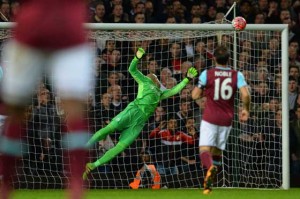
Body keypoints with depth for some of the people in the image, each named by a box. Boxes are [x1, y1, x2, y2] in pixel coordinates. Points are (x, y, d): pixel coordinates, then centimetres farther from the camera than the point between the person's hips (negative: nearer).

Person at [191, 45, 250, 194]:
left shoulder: (206, 74, -5)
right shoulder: (237, 75, -1)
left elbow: (195, 95, -3)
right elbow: (245, 94, -13)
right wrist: (246, 109, 5)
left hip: (210, 118, -3)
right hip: (226, 119, 3)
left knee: (205, 148, -9)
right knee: (217, 150, 16)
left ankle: (210, 167, -42)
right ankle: (209, 183, 12)